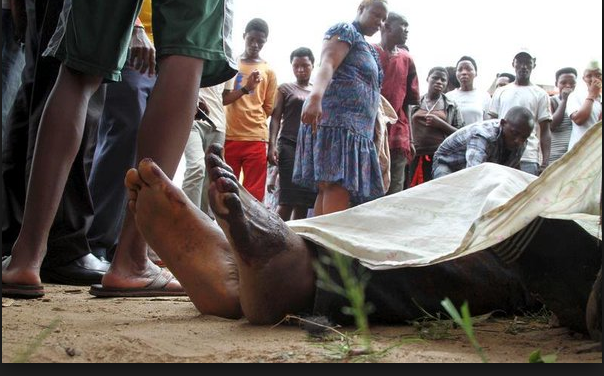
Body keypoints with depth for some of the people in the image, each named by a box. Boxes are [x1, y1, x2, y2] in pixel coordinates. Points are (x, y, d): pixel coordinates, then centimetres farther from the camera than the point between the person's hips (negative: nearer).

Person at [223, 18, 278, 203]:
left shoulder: (268, 71, 9)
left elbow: (268, 108, 11)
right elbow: (221, 99, 0)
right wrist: (245, 89, -15)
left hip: (256, 139, 0)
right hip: (229, 137, 0)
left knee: (254, 195, -3)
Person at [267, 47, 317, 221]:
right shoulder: (285, 89, 11)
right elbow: (276, 118, 4)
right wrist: (272, 145, -9)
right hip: (290, 146, -3)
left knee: (304, 201, -1)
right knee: (288, 200, -13)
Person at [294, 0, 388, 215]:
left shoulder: (368, 49, 30)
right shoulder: (345, 31, 3)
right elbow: (327, 65, -15)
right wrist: (315, 97, -34)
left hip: (356, 127, 9)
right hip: (336, 120, -9)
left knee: (329, 189, 0)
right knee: (337, 186, -20)